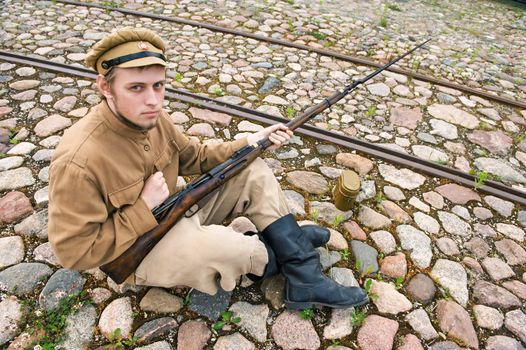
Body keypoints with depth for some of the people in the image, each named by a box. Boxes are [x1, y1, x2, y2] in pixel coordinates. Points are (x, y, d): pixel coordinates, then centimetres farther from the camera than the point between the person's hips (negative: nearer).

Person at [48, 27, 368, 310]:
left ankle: (306, 281, -6)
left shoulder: (153, 118, -9)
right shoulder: (78, 162, -30)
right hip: (135, 251, -7)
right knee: (221, 243, -36)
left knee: (253, 173, -5)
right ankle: (268, 257, 3)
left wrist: (250, 142, -8)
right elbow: (74, 252, -23)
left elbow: (196, 157, 4)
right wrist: (144, 207, -27)